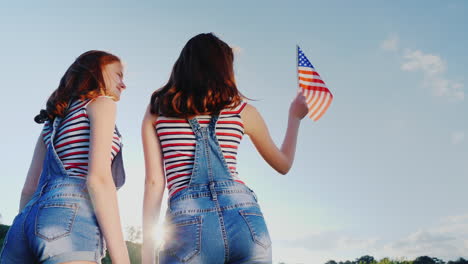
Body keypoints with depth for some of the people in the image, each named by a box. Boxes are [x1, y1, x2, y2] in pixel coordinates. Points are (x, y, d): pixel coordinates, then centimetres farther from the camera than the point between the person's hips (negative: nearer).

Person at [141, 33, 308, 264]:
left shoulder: (156, 110, 10)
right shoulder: (242, 109, 11)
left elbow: (154, 182, 5)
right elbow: (283, 164, 24)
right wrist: (294, 117, 38)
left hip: (187, 220, -1)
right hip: (244, 216, 2)